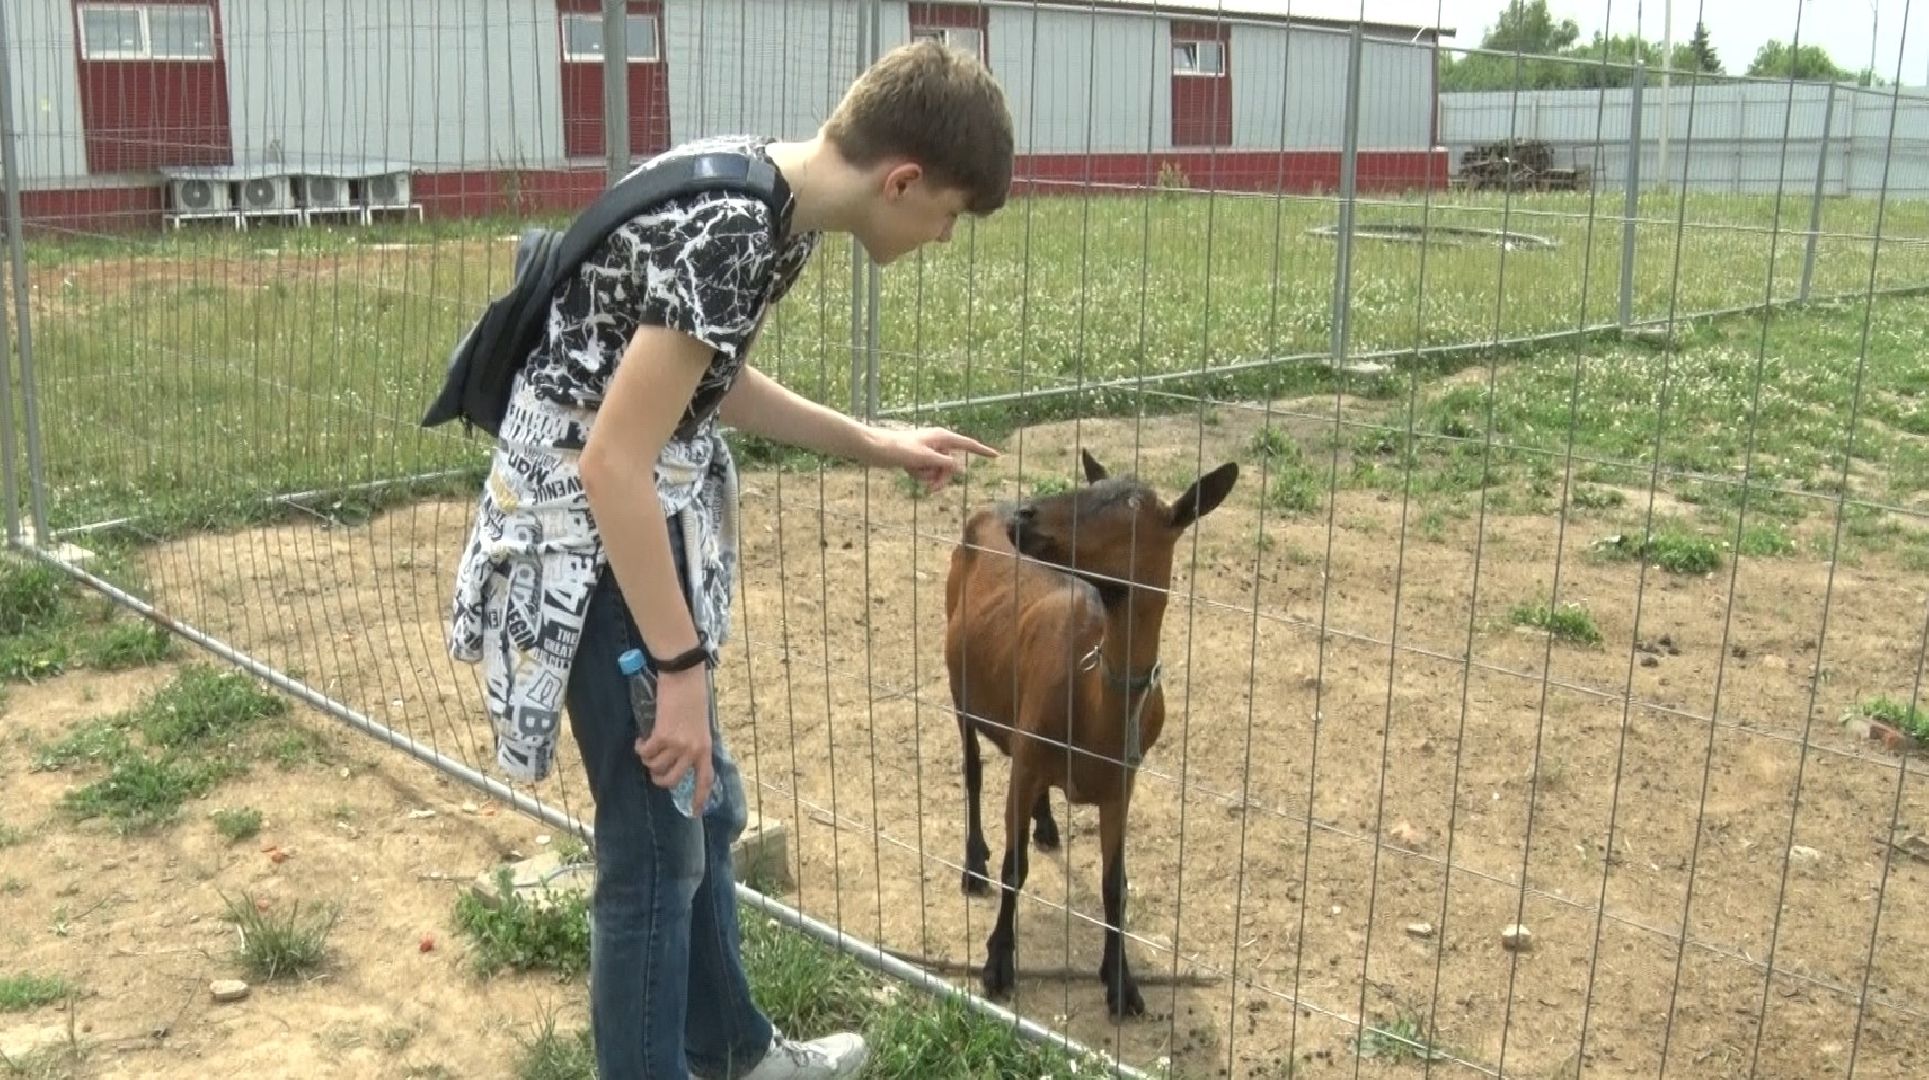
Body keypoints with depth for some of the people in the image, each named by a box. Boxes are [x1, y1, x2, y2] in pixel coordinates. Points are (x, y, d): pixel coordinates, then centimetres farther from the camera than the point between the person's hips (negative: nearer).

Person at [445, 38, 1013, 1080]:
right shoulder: (733, 233, -26)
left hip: (630, 528, 10)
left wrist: (874, 445, 22)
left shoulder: (764, 191, 3)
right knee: (657, 845, 2)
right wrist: (680, 668, -21)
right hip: (592, 546, -10)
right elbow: (614, 465, -26)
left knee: (706, 808, 21)